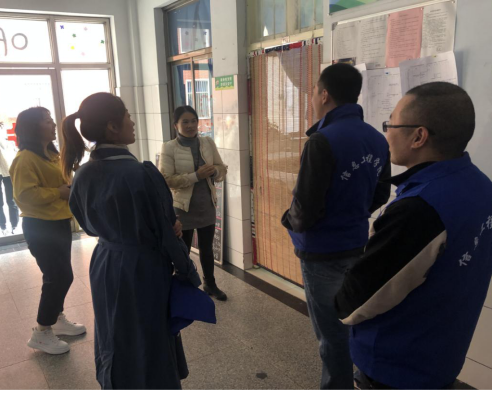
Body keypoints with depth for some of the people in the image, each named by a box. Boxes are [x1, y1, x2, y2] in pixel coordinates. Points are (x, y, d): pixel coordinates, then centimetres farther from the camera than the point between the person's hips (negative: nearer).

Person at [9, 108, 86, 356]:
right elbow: (24, 195, -25)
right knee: (59, 277, -6)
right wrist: (59, 192, -22)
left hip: (59, 223, 9)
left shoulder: (51, 154, 13)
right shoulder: (26, 159, -17)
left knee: (60, 276, 16)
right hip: (40, 227, -9)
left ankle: (57, 320, 32)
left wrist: (72, 189, 7)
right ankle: (41, 333, 9)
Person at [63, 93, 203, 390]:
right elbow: (166, 231, -17)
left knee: (117, 345, 25)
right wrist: (189, 274, -4)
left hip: (105, 268, 6)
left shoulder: (83, 175, -4)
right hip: (144, 271, -6)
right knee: (150, 349, 15)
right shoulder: (141, 173, -25)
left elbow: (89, 223, 10)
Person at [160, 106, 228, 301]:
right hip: (183, 208, -4)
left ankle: (210, 285, 37)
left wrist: (214, 171, -16)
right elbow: (167, 180, -17)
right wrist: (196, 176, -25)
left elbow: (222, 169, 7)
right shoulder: (169, 148, -11)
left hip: (207, 206, 4)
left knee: (207, 248, 19)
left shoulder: (208, 143, 2)